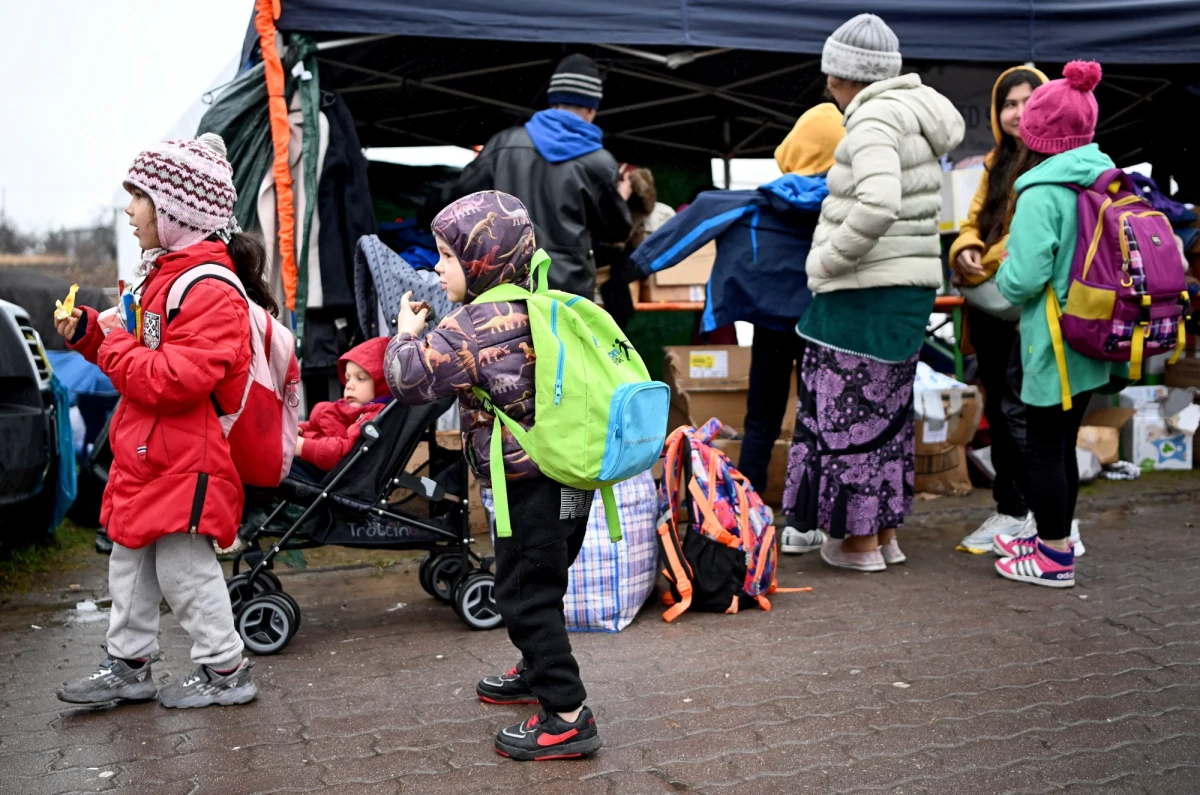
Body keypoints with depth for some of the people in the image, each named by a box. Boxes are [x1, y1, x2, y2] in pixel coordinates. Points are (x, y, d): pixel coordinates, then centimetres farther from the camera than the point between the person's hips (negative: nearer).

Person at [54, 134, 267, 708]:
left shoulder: (210, 289, -19)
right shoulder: (162, 274, 14)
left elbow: (177, 380, -28)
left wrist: (115, 349, -17)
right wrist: (90, 333, 8)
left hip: (184, 464, -10)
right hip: (146, 456, 10)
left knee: (183, 567, -1)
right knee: (131, 563, 17)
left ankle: (225, 670, 14)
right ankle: (128, 666, 30)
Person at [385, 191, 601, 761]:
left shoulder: (475, 324, -18)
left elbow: (409, 378, -16)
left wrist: (407, 333, 2)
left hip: (532, 487, -9)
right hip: (568, 479, 9)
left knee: (525, 594, -1)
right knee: (539, 584, 24)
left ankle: (567, 717, 3)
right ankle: (538, 672, 42)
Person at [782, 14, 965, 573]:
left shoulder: (874, 120, -15)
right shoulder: (912, 115, 15)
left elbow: (877, 205, -32)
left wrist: (828, 260, -19)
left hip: (865, 294, -10)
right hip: (911, 289, 10)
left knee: (850, 411, 1)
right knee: (888, 410, 16)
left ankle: (860, 542, 11)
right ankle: (886, 533, 27)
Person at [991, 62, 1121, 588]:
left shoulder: (1042, 195, -18)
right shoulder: (1107, 181, 8)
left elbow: (1025, 278, -23)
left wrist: (1002, 276, -1)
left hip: (1055, 342, -8)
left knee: (1043, 447, 2)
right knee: (1062, 443, 19)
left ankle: (1055, 559, 10)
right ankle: (1053, 539, 31)